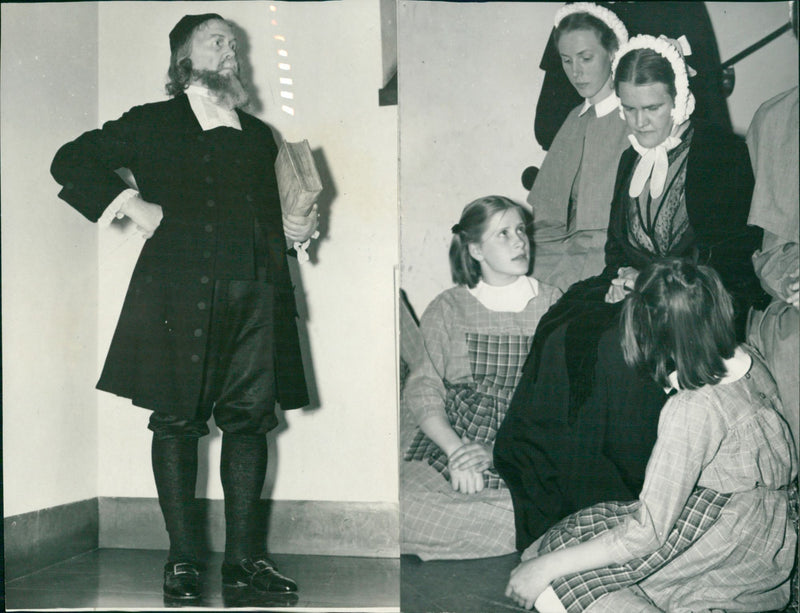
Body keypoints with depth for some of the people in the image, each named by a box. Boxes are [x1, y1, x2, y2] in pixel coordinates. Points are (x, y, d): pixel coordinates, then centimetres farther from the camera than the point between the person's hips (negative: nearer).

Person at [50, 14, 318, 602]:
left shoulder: (259, 134, 22)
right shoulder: (152, 123, 9)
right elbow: (72, 161, 9)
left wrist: (296, 227, 9)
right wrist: (131, 204, -2)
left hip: (256, 293, 4)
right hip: (181, 291, -4)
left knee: (250, 417, 1)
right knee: (177, 419, -2)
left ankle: (243, 553, 9)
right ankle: (182, 558, 6)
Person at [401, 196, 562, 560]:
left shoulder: (552, 305, 12)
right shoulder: (447, 309, 11)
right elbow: (422, 390, 1)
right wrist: (455, 448, -18)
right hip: (450, 445, 0)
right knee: (406, 508, -28)